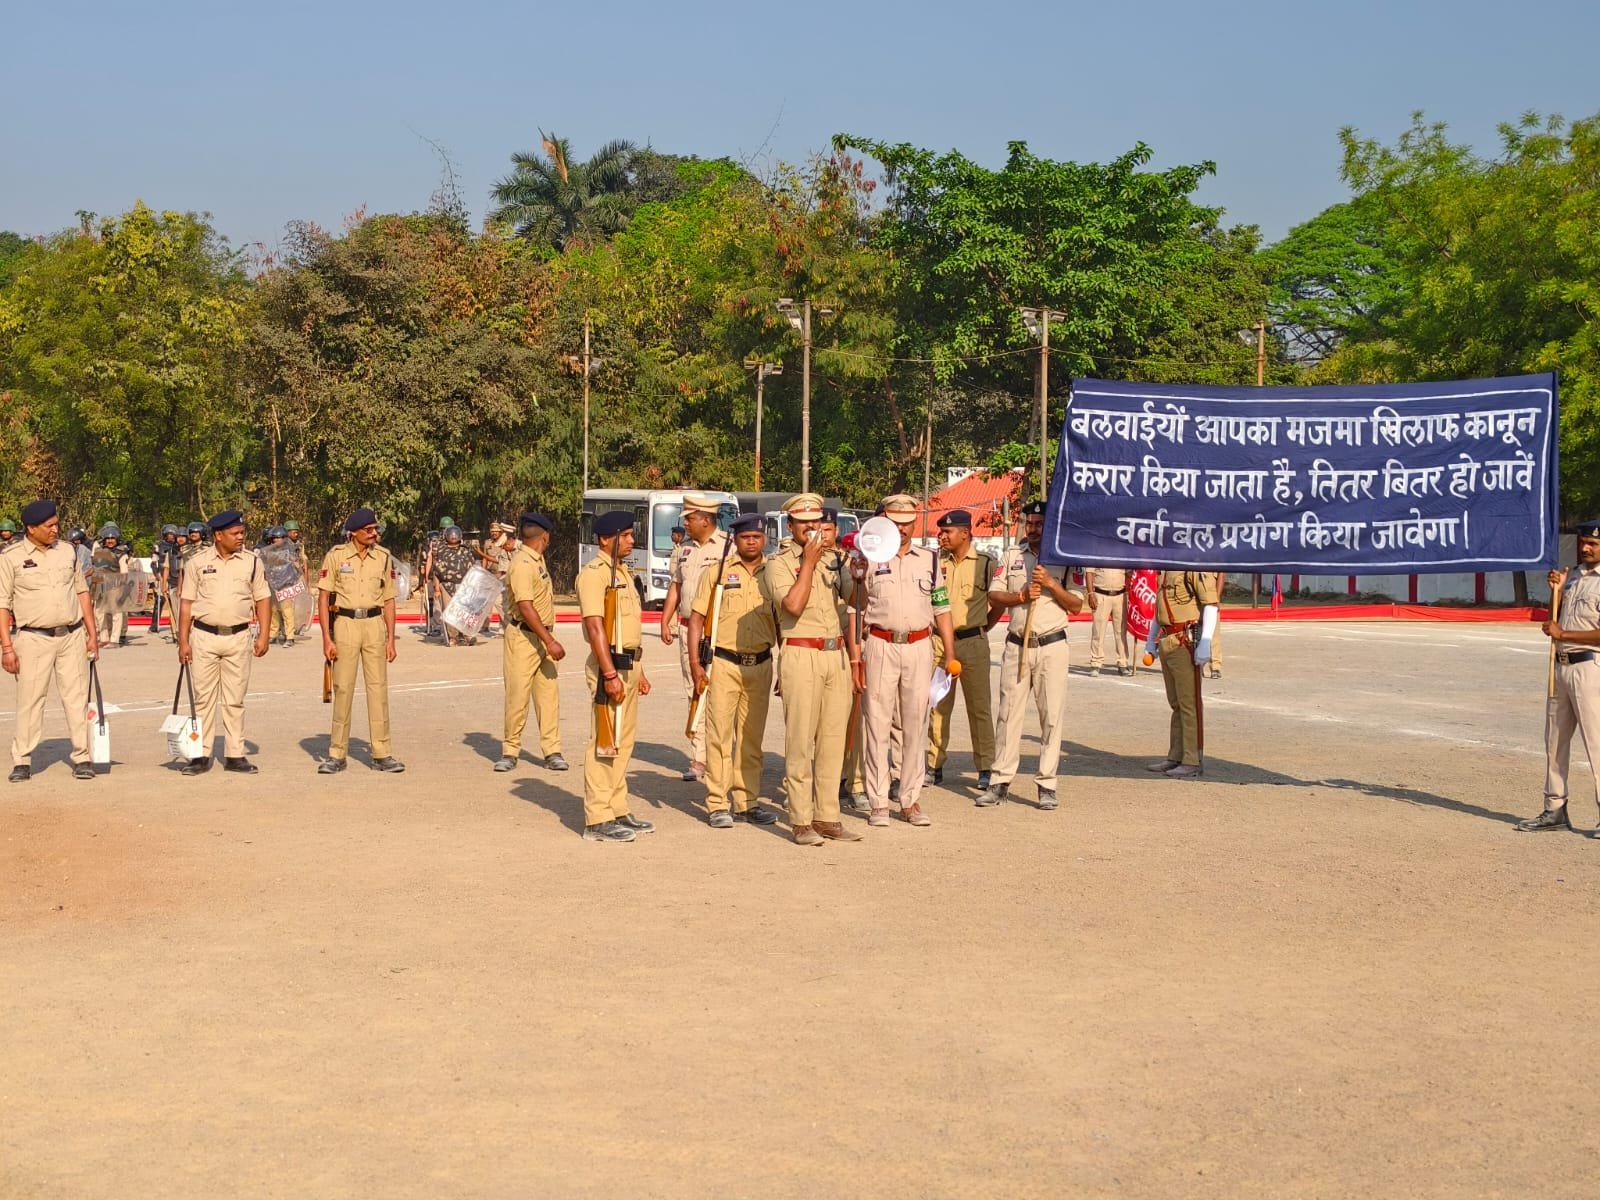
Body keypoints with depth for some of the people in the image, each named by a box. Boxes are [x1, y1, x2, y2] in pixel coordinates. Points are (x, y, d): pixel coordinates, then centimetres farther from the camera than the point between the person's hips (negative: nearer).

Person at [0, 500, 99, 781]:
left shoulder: (67, 551, 9)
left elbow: (82, 592, 15)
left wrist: (92, 634, 11)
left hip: (72, 635, 3)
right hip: (33, 638, -3)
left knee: (77, 697, 2)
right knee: (30, 700, 0)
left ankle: (82, 758, 7)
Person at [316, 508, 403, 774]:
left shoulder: (384, 558, 6)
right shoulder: (336, 556, -3)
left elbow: (388, 600, 11)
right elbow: (323, 598, -2)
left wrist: (390, 639, 6)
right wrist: (326, 638, -9)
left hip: (375, 624, 2)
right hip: (345, 623, -2)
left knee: (378, 687, 1)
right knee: (343, 688, 0)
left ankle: (381, 754, 5)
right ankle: (337, 755, 7)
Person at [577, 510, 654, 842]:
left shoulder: (622, 572, 18)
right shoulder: (595, 573, -12)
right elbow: (595, 627, -20)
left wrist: (639, 671, 22)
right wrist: (610, 674, -24)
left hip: (629, 663, 10)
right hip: (610, 665, -10)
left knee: (623, 742, 13)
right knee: (604, 742, -7)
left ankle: (618, 811, 21)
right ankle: (597, 820, -4)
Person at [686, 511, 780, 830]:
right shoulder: (717, 572, 1)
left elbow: (782, 621, 14)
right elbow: (696, 619, 1)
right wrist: (694, 664, -7)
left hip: (761, 664, 3)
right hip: (723, 663, -3)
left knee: (752, 737, 9)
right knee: (720, 735, -3)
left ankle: (747, 801, 18)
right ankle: (717, 805, 2)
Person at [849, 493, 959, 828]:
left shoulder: (930, 560, 12)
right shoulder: (870, 559, 4)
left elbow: (942, 610, 12)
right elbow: (858, 607, 2)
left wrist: (950, 655, 6)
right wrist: (858, 577, -16)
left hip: (919, 647, 2)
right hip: (880, 646, -2)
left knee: (916, 726, 6)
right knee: (878, 724, -1)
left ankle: (910, 801, 13)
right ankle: (878, 802, 4)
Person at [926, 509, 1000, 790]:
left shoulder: (985, 564, -3)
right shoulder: (936, 562, 6)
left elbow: (999, 601, 5)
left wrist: (984, 626, 6)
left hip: (972, 642, -3)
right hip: (939, 641, 3)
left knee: (979, 706, 2)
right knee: (937, 705, 6)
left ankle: (986, 768, 9)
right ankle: (934, 766, 13)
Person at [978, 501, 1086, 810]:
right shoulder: (1013, 555, 10)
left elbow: (1077, 605, -1)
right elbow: (994, 594, 7)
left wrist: (1051, 584, -14)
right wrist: (1021, 596, -10)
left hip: (1052, 646, -2)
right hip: (1016, 645, 2)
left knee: (1051, 715, -1)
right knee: (1009, 712, 3)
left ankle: (1047, 785, 4)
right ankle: (1001, 782, 7)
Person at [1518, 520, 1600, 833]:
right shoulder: (1572, 576, 16)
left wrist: (1563, 634, -15)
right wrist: (1556, 591, 3)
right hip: (1561, 666, 9)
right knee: (1555, 740, 12)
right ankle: (1555, 810, 19)